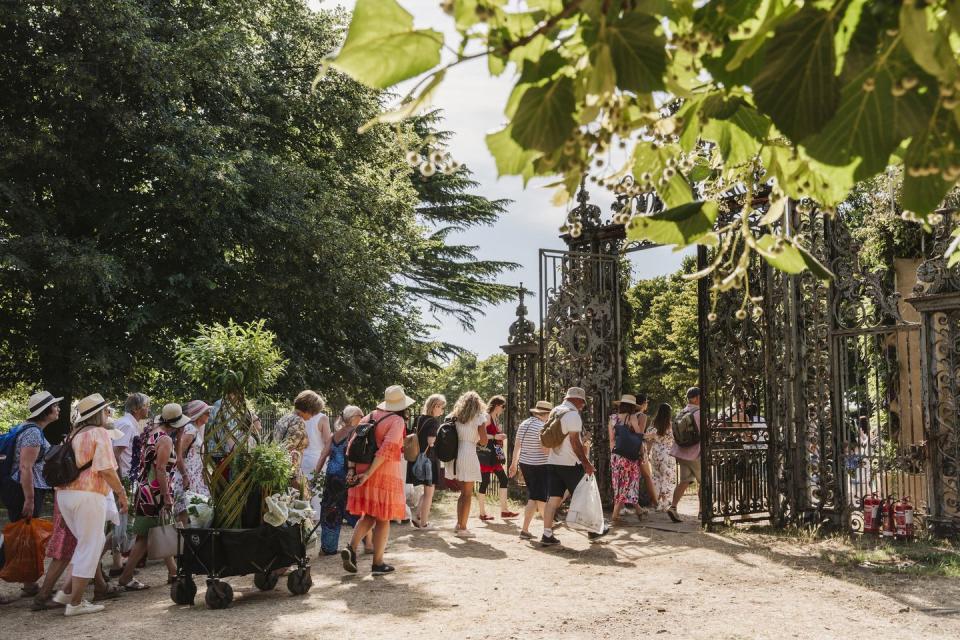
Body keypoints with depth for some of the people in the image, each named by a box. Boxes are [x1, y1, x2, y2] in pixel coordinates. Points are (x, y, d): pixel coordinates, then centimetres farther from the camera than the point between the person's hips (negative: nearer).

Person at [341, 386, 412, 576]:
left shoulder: (371, 416, 12)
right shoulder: (397, 421, -8)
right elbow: (386, 449, -19)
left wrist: (351, 469, 2)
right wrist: (369, 473, -19)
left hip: (363, 472, 6)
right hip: (385, 474, -6)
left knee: (368, 515, 18)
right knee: (383, 519, 5)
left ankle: (351, 548, -1)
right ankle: (378, 563, 10)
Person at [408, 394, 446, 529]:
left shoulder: (418, 419, 7)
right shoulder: (434, 421, -13)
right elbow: (431, 442, -20)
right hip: (430, 460, -7)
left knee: (426, 491, 22)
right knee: (429, 492, 6)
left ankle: (417, 517, 15)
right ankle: (423, 522, 9)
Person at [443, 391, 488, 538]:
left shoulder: (455, 417, 13)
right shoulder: (479, 417, -3)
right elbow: (484, 441, -7)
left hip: (455, 454, 6)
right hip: (469, 455, -6)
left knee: (463, 492, 18)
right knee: (467, 494, 3)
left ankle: (459, 524, 22)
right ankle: (462, 528, 4)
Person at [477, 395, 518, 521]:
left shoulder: (495, 419, 17)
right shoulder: (486, 417, -12)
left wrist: (500, 437, 11)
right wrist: (494, 436, -20)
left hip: (494, 455, 10)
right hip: (486, 454, -10)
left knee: (503, 479, 8)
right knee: (485, 482, -4)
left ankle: (504, 510, 12)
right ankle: (482, 513, 2)